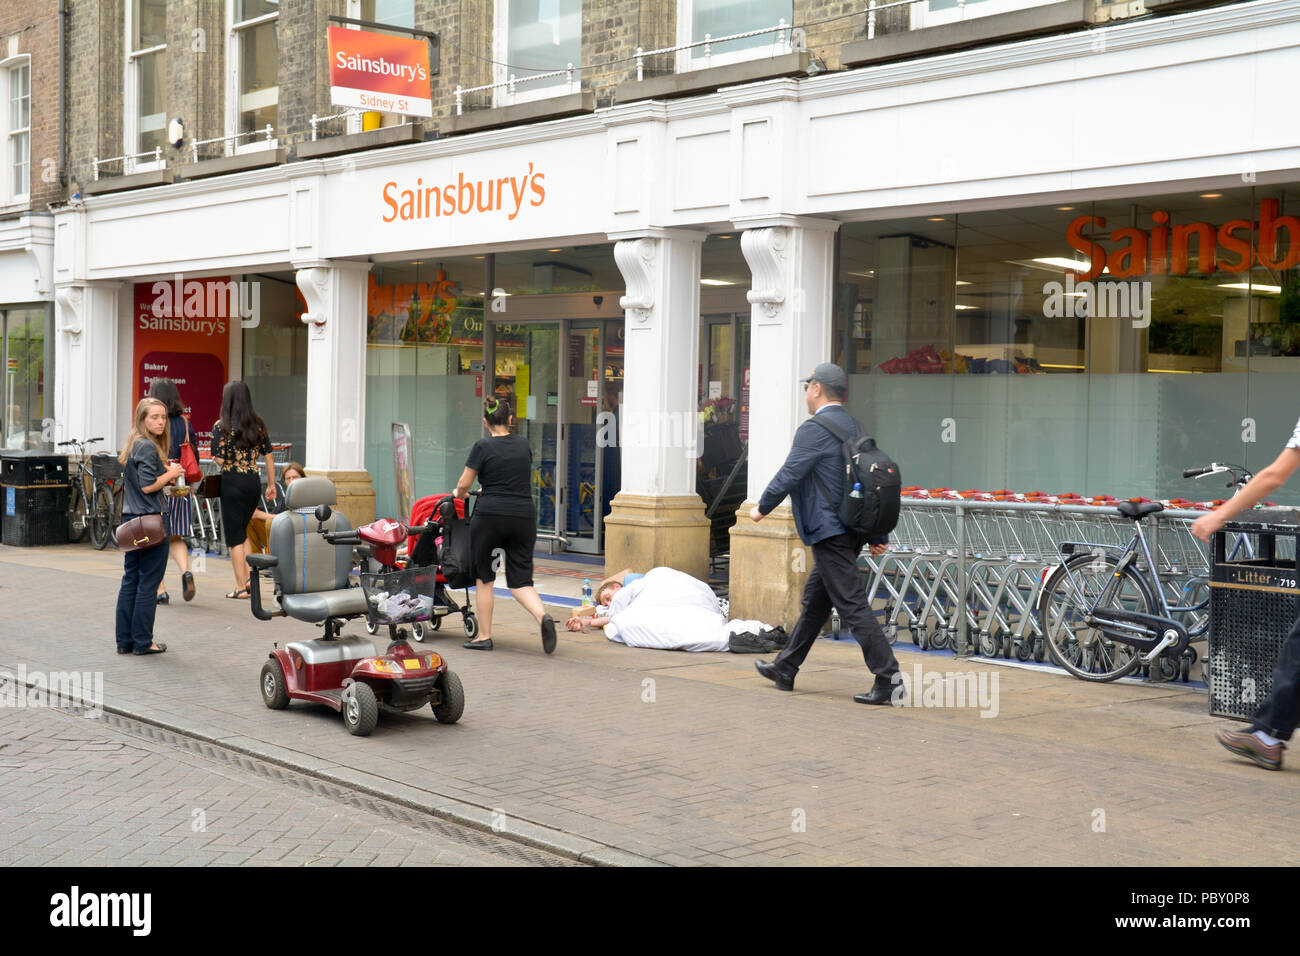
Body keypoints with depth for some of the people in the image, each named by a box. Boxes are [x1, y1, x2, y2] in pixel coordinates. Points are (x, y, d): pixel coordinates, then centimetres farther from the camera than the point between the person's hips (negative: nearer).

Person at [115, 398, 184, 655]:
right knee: (148, 583, -2)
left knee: (130, 581, 11)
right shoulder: (148, 447, -14)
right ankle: (143, 641, 2)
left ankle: (125, 641, 14)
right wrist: (170, 474, -6)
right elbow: (147, 486, -20)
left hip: (132, 519, 9)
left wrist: (166, 472, 11)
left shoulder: (132, 446, 15)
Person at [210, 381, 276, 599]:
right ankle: (249, 577, 12)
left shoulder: (221, 426, -8)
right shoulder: (258, 424, 5)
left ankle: (241, 587, 4)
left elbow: (219, 460, -13)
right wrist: (272, 485, 13)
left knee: (234, 536, 3)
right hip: (254, 481, 5)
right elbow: (269, 456, 7)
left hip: (232, 482, -5)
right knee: (242, 532, 22)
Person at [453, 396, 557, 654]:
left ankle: (484, 636, 14)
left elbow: (464, 484, 0)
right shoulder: (523, 444, 9)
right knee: (520, 579, 7)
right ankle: (543, 616, -20)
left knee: (484, 577, 11)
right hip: (524, 517, 4)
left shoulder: (483, 447, -5)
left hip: (490, 517, -4)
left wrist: (458, 494, 22)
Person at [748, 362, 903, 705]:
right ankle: (785, 669, 30)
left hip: (830, 533, -10)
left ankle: (889, 679, -13)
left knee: (852, 606, -9)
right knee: (815, 601, 18)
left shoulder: (814, 429, -14)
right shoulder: (853, 427, 14)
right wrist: (877, 534, 18)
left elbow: (788, 475, -14)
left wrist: (762, 507, 4)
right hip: (851, 530, 10)